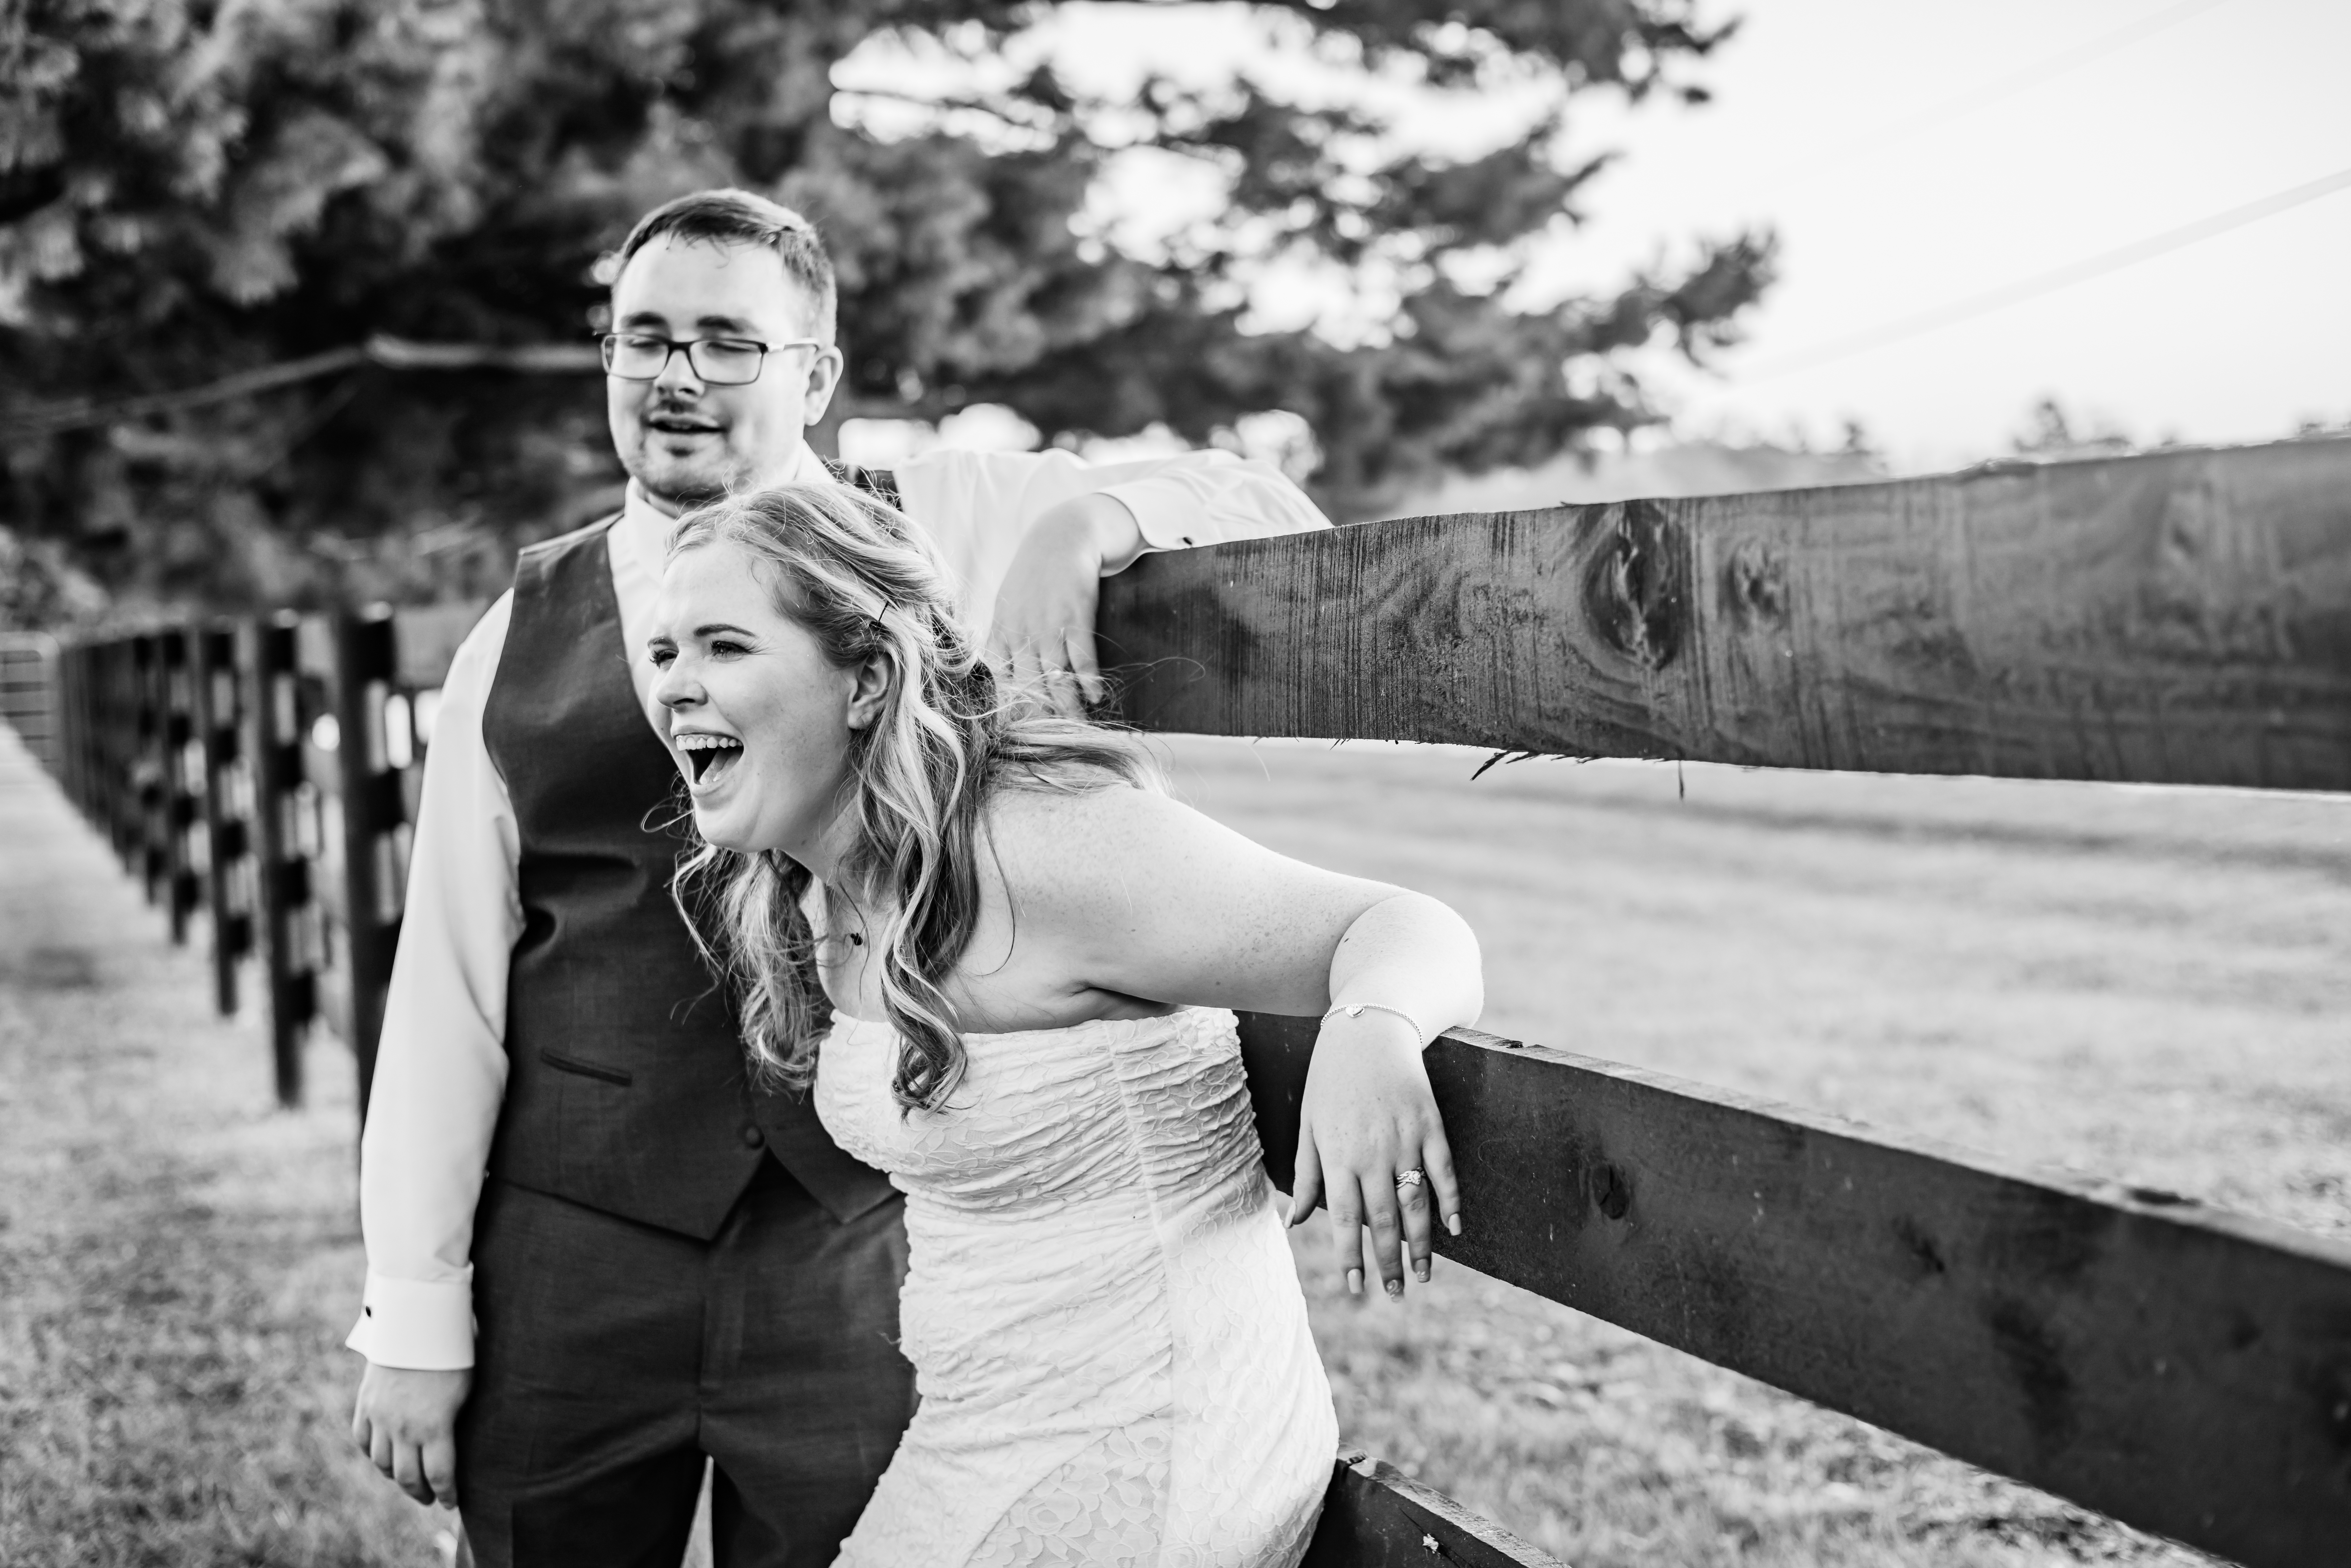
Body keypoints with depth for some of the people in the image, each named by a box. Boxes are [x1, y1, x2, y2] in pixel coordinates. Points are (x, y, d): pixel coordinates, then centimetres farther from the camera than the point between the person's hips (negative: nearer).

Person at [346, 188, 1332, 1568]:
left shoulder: (938, 532, 2)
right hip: (568, 1264, 1)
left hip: (861, 1248, -1)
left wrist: (1080, 521, -19)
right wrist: (413, 1315, 2)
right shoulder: (524, 636, 5)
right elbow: (448, 981, 4)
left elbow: (1265, 510, 1)